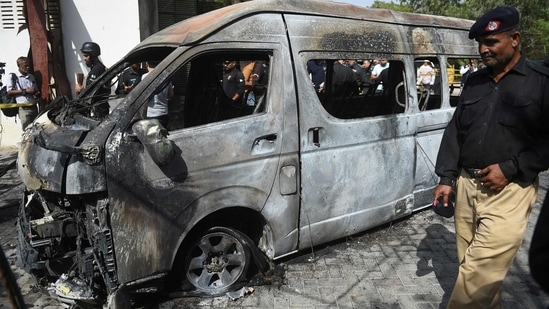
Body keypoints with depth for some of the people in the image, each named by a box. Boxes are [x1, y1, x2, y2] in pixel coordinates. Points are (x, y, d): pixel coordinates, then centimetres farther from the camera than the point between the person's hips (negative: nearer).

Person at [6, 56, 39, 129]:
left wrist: (37, 94, 0)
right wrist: (25, 91, -13)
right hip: (24, 108, -5)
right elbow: (9, 92, -7)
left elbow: (37, 90, 24)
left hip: (34, 107, 5)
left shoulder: (31, 76, 17)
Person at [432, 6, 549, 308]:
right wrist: (446, 178, 5)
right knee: (472, 268, 15)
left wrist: (510, 169, -15)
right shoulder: (474, 81, 11)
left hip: (508, 191, -5)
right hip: (467, 186, 5)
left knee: (478, 274, -7)